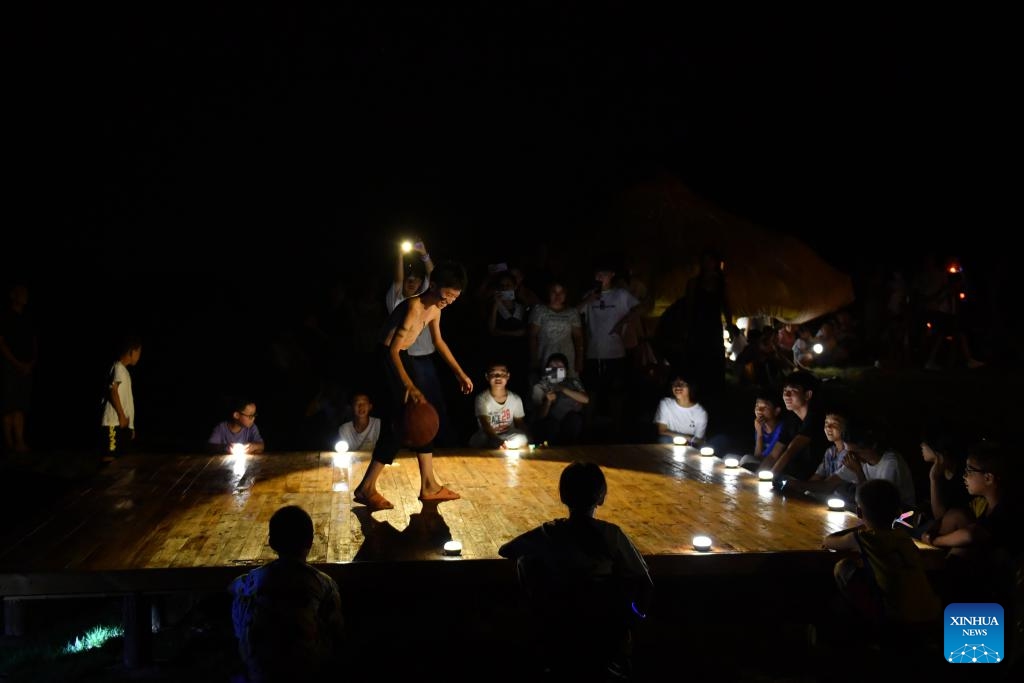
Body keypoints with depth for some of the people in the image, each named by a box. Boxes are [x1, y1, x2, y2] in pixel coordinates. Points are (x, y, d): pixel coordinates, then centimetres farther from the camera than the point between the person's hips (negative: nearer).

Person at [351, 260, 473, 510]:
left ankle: (429, 485, 19)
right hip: (385, 359, -10)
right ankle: (366, 489, -2)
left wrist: (460, 373, 20)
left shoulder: (434, 308, 4)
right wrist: (410, 387, -39)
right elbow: (393, 350, -30)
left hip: (400, 358, 10)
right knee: (395, 424, -10)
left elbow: (438, 341, 21)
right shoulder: (414, 307, -26)